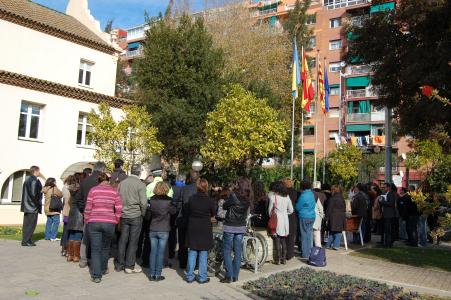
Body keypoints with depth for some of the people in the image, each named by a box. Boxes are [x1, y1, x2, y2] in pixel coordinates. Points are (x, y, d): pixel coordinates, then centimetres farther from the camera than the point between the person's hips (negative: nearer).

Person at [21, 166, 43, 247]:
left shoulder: (27, 180, 13)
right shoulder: (34, 181, -16)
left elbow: (25, 193, 17)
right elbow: (33, 194, -22)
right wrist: (38, 204, -12)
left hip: (27, 206, 10)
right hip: (33, 206, -10)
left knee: (27, 224, 13)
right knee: (31, 224, -3)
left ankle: (26, 240, 19)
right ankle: (26, 241, -1)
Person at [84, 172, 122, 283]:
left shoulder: (93, 190, 1)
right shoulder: (114, 191, 3)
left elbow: (88, 208, -1)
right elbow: (119, 209, -1)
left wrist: (86, 220, 11)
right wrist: (116, 221, 11)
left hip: (94, 223, -1)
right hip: (109, 223, 1)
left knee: (95, 249, 4)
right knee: (105, 248, 19)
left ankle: (96, 275, 2)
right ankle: (103, 269, 34)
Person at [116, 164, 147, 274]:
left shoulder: (122, 183, 3)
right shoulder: (140, 184, -12)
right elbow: (143, 203, -16)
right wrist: (142, 214, 0)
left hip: (123, 216, 5)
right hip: (136, 216, -4)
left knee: (122, 240, 12)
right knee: (133, 241, 4)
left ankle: (119, 265, 21)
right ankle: (130, 266, 10)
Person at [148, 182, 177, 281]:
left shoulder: (152, 199, -3)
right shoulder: (168, 200, -12)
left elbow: (150, 210, 9)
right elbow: (173, 211, -1)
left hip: (152, 230, 3)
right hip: (164, 230, -3)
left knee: (153, 252, 11)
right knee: (160, 252, 5)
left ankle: (151, 274, 15)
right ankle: (157, 275, 9)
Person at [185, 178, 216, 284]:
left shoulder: (191, 199, -8)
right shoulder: (210, 201, -15)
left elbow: (186, 212, 3)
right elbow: (213, 214, 1)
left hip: (192, 229, 2)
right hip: (205, 230, -2)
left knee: (192, 252, 11)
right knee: (203, 254, 8)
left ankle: (190, 276, 16)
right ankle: (202, 277, 14)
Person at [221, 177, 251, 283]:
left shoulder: (233, 195, -18)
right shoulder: (248, 199, -1)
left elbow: (224, 206, -5)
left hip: (230, 227, -5)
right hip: (241, 227, 5)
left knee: (227, 252, 5)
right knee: (237, 252, 12)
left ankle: (228, 276, 4)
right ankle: (235, 276, 18)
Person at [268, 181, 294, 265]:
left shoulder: (273, 197, -10)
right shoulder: (287, 197, 3)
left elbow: (270, 210, -3)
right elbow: (291, 210, 8)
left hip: (276, 220, -4)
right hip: (285, 220, 4)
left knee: (277, 240, 2)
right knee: (283, 240, 12)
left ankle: (278, 259, 4)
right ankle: (284, 259, 16)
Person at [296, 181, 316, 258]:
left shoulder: (303, 196, -17)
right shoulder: (312, 194, 6)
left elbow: (297, 207, -9)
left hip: (304, 217, -7)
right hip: (312, 216, 7)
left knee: (304, 235, 0)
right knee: (309, 234, 14)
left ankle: (305, 253, 4)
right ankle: (309, 251, 20)